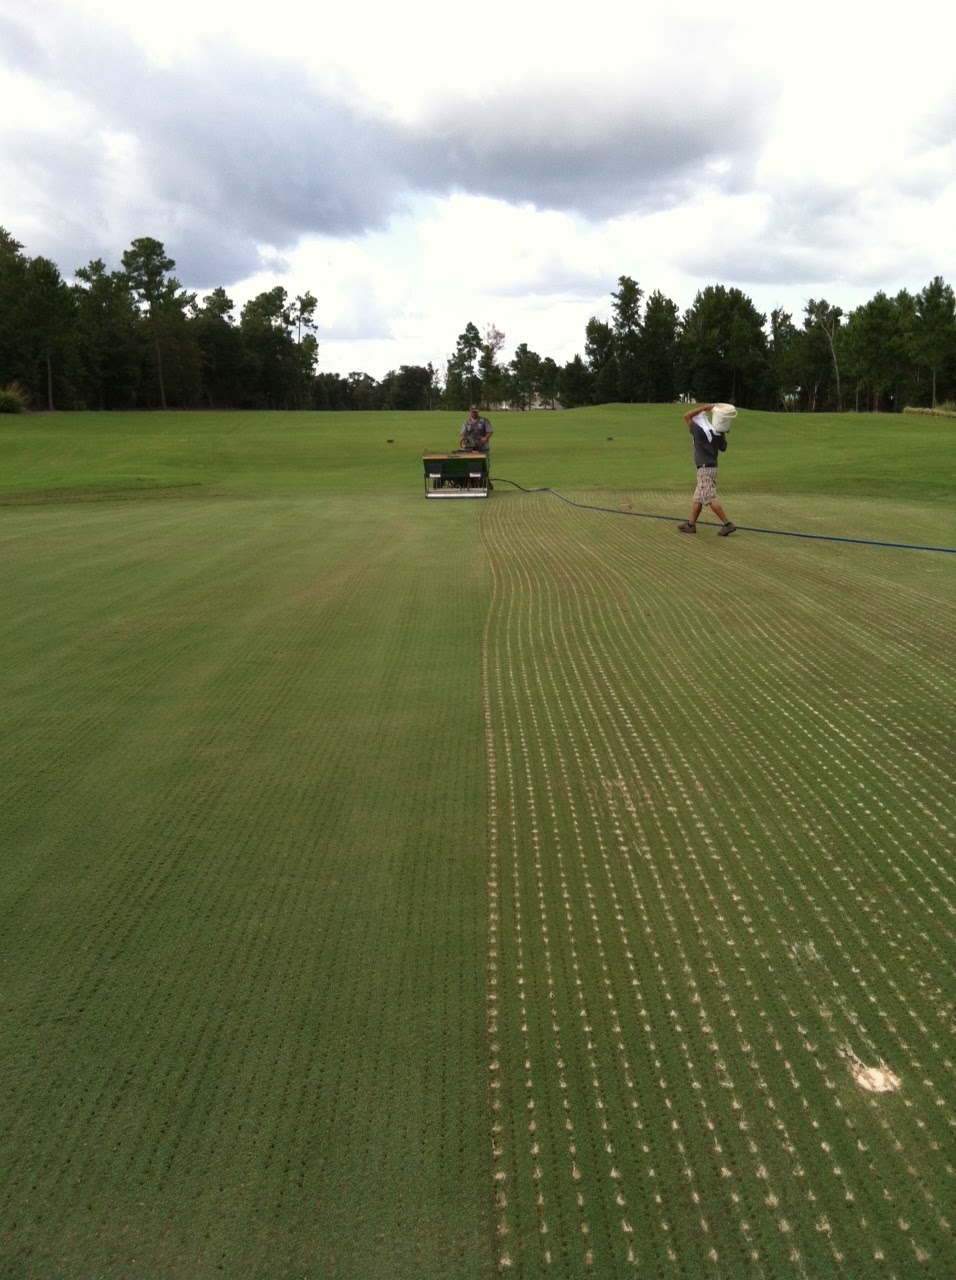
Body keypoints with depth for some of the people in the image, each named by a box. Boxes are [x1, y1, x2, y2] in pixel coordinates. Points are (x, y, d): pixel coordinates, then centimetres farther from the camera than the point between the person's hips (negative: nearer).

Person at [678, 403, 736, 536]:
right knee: (698, 498, 15)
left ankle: (727, 524, -15)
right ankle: (691, 524, 20)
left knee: (710, 499, -11)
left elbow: (687, 415, -3)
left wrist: (704, 408, -4)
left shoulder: (698, 431, -12)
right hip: (712, 467, 9)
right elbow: (723, 447, 18)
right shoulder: (716, 433, 7)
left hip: (704, 469, -9)